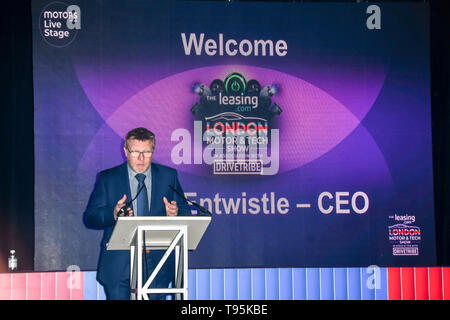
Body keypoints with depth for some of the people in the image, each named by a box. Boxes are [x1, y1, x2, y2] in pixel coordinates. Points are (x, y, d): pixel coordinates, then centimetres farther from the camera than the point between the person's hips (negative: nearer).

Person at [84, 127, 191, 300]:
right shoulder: (107, 178, 3)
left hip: (157, 265, 1)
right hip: (118, 265, -1)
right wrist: (113, 214, -21)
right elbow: (89, 217, -1)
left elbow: (185, 212, 9)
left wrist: (175, 213, -15)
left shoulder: (168, 176, 8)